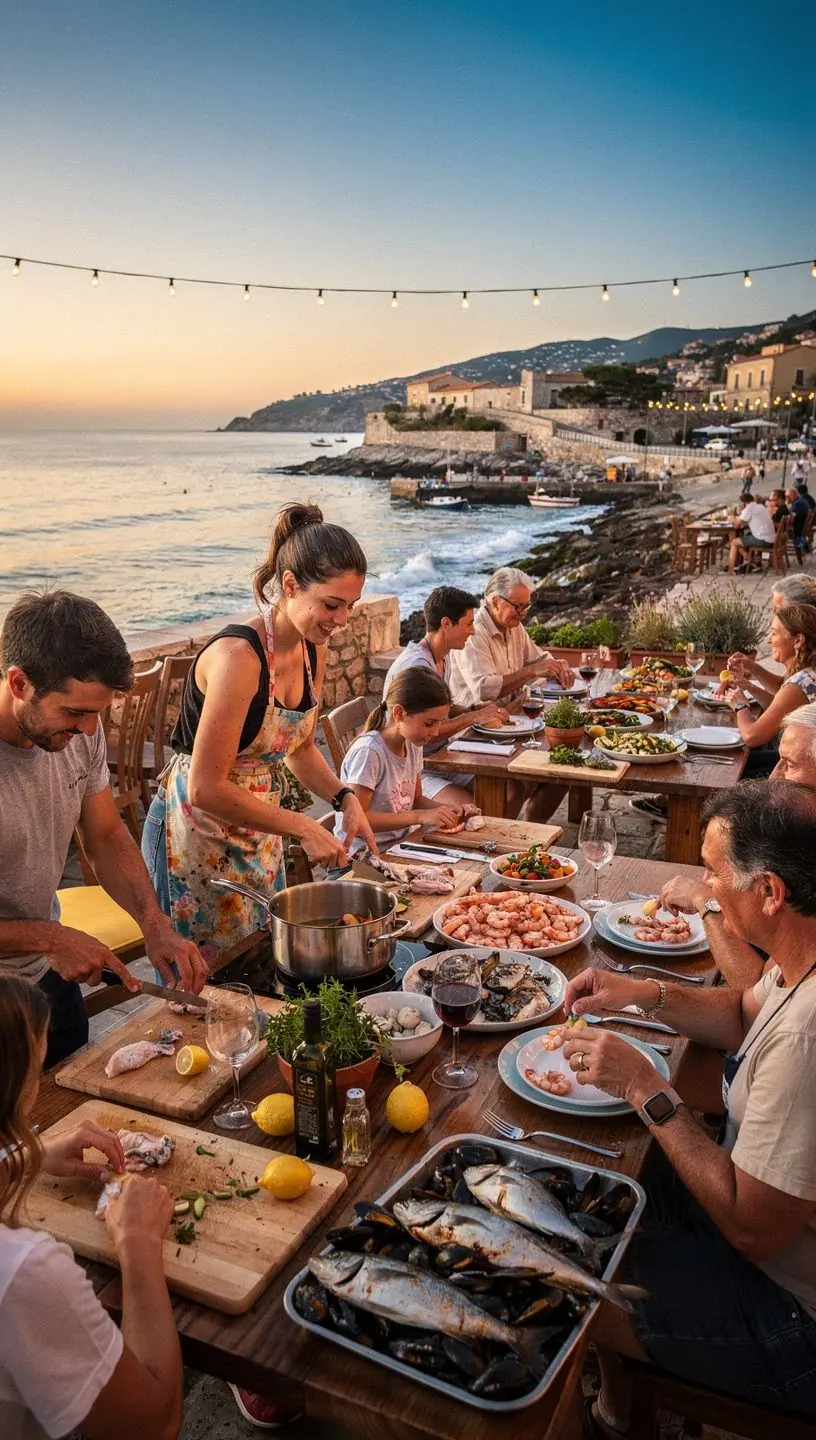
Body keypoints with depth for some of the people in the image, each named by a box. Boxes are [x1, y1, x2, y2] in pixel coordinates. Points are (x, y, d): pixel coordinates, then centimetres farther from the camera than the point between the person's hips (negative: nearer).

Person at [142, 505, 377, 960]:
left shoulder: (314, 652, -2)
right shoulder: (238, 655, -27)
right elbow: (206, 788, -27)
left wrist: (345, 799, -3)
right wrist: (304, 828, -23)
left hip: (259, 831, 8)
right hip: (198, 837, -8)